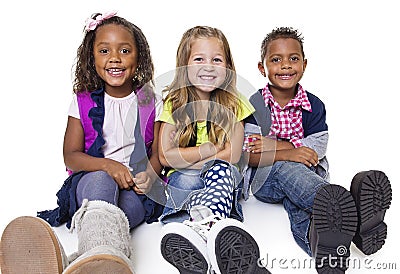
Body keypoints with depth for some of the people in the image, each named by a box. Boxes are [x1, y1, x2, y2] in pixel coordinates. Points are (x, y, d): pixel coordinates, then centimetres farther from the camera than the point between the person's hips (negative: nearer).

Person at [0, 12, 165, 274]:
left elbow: (158, 153, 8)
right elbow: (71, 156, 3)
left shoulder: (150, 103, 9)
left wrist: (149, 175, -17)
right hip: (91, 181, 0)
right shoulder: (84, 101, 8)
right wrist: (108, 165, -16)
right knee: (100, 180, -37)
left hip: (137, 190, 1)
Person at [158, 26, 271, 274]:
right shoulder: (175, 104, 0)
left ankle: (199, 224, -59)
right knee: (186, 181, -33)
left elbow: (232, 155, -9)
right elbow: (166, 156, -5)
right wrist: (210, 148, -10)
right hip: (183, 178, 1)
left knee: (222, 169, -35)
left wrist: (185, 159, -11)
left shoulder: (233, 104, 0)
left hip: (222, 173, -1)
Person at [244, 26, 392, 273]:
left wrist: (276, 145, -16)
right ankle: (346, 207, -61)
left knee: (296, 201, -33)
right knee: (285, 168, -36)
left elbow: (317, 150, -6)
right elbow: (248, 155, -11)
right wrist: (288, 153, -27)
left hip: (306, 175, 2)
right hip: (264, 181, -2)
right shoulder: (255, 105, -2)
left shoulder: (314, 105, 5)